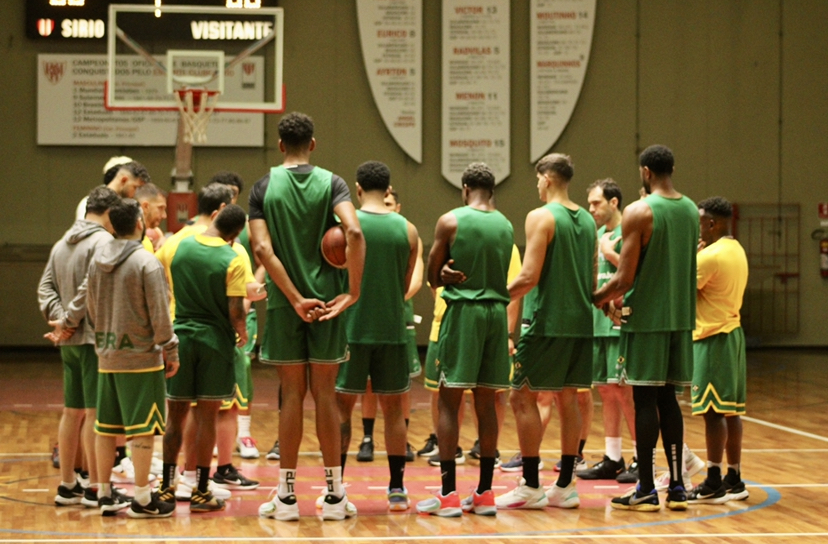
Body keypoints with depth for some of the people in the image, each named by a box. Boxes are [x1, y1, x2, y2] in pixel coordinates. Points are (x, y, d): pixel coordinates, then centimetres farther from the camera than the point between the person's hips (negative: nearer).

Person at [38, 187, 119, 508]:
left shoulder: (62, 244, 14)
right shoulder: (104, 242, -12)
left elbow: (46, 287, 10)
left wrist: (59, 317, 0)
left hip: (70, 340, 8)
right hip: (96, 338, -8)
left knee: (72, 412, 13)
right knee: (96, 412, -5)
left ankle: (67, 485, 18)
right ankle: (95, 488, -2)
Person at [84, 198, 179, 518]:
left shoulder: (97, 261, 7)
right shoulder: (146, 263, -13)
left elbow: (91, 309, 14)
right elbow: (159, 314, -12)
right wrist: (171, 351, -3)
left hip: (106, 356, 7)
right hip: (141, 357, -7)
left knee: (106, 428, 10)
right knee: (142, 428, -2)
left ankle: (105, 495, 17)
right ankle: (142, 499, 0)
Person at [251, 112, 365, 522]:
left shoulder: (264, 187, 1)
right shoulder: (331, 184, -1)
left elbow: (262, 248, -10)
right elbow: (354, 232, -18)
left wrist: (295, 299, -10)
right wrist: (353, 291, -14)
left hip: (284, 303, 0)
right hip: (327, 300, 0)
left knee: (291, 395, 5)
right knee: (325, 395, 5)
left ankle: (286, 495, 7)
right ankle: (334, 495, 7)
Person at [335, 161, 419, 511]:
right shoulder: (408, 230, 2)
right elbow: (406, 286, 7)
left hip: (352, 326, -2)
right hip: (392, 327, 2)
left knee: (341, 405, 6)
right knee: (393, 408, 10)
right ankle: (397, 489, 10)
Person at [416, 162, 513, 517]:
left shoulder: (450, 221, -5)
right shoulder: (506, 227, 8)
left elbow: (433, 277, 0)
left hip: (463, 310, -4)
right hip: (497, 311, 4)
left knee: (449, 401, -1)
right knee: (486, 403, 9)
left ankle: (448, 494, -6)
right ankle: (484, 493, 10)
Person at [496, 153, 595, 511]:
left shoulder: (541, 217, -10)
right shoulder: (587, 221, 12)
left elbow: (529, 276, -17)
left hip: (548, 322, -7)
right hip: (580, 321, 7)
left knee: (523, 397, -1)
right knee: (568, 398, 11)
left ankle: (530, 487, -3)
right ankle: (565, 487, 11)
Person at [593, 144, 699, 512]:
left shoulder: (639, 212, -13)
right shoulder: (691, 211, 9)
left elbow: (624, 279, -16)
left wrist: (596, 299, 3)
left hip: (646, 319, -6)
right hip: (680, 316, 6)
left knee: (645, 399, -1)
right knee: (667, 398, 12)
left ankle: (646, 490, 1)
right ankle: (676, 487, 12)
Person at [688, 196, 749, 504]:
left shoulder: (710, 256, -16)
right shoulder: (737, 251, 13)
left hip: (712, 338, -9)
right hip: (732, 332, 9)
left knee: (713, 410, -7)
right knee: (730, 410, 11)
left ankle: (713, 484, -6)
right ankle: (734, 480, 15)